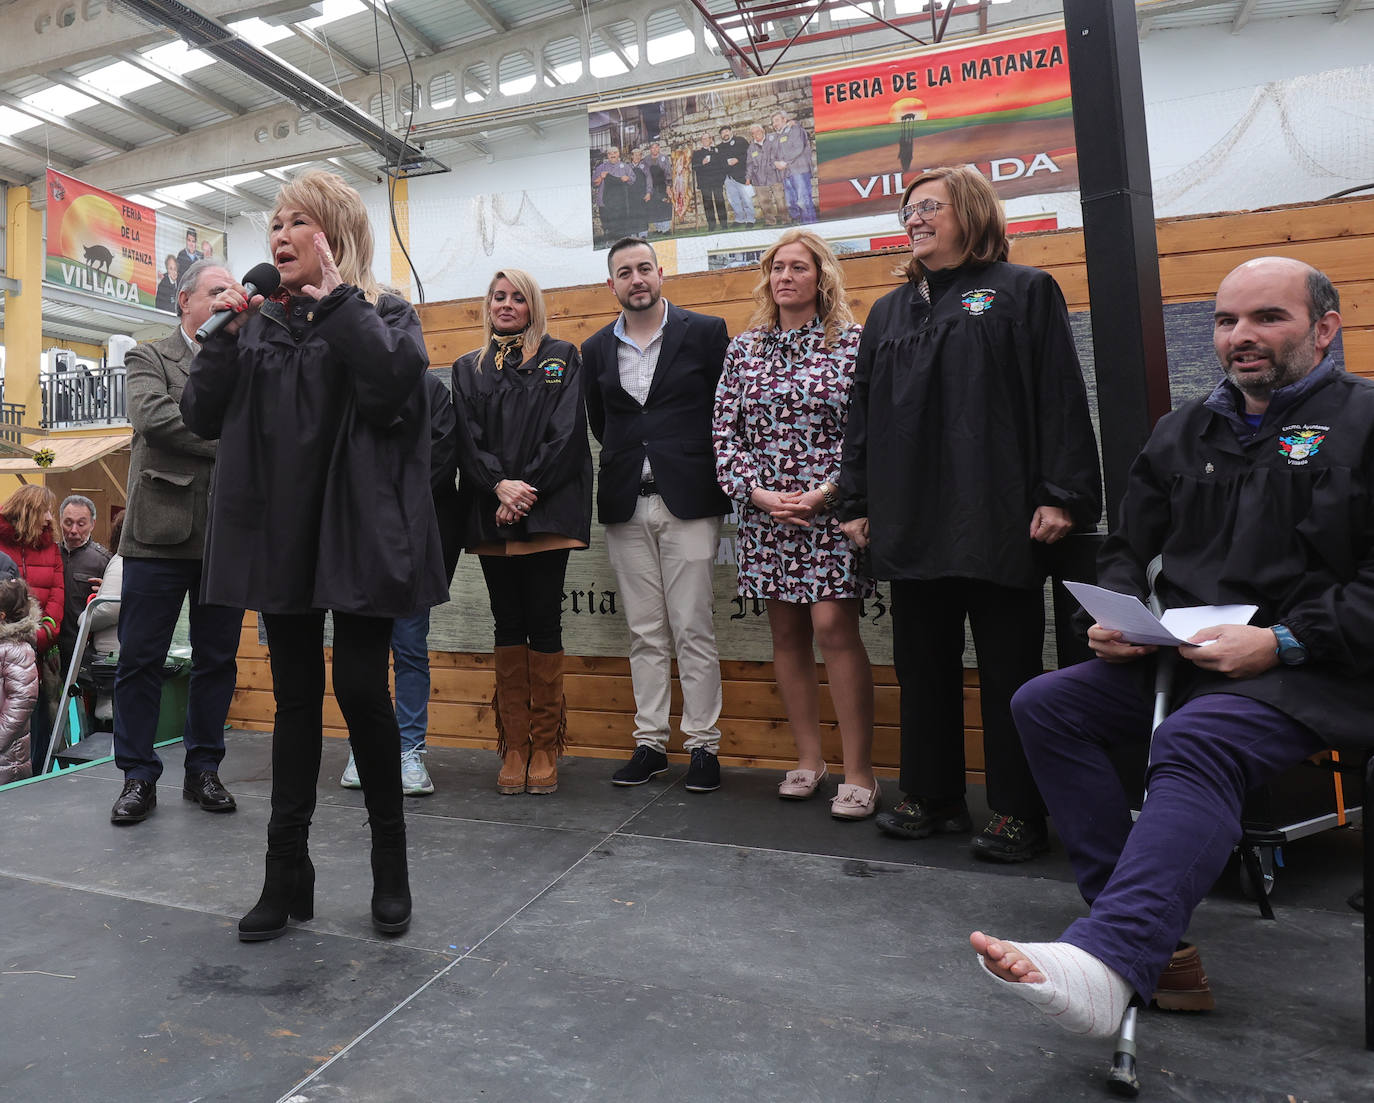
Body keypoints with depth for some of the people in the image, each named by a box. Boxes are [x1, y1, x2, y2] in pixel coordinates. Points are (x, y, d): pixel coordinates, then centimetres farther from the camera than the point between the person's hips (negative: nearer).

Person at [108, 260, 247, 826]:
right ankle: (138, 776, 15)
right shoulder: (149, 357, 8)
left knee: (217, 659, 8)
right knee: (140, 660, 2)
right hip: (163, 532, -2)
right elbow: (153, 417, -11)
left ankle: (203, 769, 21)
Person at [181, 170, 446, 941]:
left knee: (362, 690, -3)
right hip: (282, 536, 5)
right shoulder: (261, 323, 15)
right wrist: (227, 334, -2)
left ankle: (390, 858, 17)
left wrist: (337, 297, -12)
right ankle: (288, 870, 20)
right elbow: (204, 418, 8)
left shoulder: (385, 315, 2)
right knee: (295, 696, 9)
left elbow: (392, 385, -20)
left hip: (358, 536, -4)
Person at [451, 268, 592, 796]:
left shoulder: (561, 357, 9)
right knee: (508, 627, 5)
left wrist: (526, 489, -11)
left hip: (547, 511, -2)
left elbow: (567, 432, -2)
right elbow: (465, 440, 6)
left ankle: (545, 747, 7)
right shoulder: (468, 368, 17)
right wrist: (499, 486, -11)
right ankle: (514, 747, 12)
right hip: (490, 514, 3)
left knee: (544, 624, -2)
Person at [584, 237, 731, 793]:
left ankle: (703, 744, 10)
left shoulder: (706, 332, 2)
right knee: (645, 633, 8)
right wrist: (630, 460, 14)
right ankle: (650, 742, 17)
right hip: (627, 507, 4)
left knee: (693, 631, -2)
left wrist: (710, 474, 5)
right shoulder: (596, 349, 12)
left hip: (688, 501, -3)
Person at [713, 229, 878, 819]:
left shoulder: (852, 341, 2)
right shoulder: (743, 349, 11)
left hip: (831, 508, -4)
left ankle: (859, 771, 3)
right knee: (786, 632, 8)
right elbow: (723, 433, 7)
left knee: (833, 627, -10)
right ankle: (808, 758, 21)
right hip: (765, 512, 4)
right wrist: (757, 492, -6)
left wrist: (827, 492, -13)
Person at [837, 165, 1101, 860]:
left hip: (998, 521, -4)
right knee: (922, 666, 10)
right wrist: (857, 504, 11)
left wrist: (1061, 496, -11)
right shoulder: (889, 312, 19)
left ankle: (1019, 814, 15)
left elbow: (1060, 399, -3)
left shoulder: (1024, 292, 6)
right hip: (910, 527, 5)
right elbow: (862, 413, 17)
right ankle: (932, 797, 24)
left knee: (1009, 670, 3)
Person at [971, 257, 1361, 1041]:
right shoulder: (1187, 432, 19)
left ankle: (1108, 962, -45)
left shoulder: (1361, 422, 2)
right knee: (1045, 704, -16)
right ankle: (1150, 924, -16)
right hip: (1180, 657, 6)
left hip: (1309, 673, -6)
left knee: (1194, 742, -35)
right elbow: (1128, 549, 22)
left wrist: (1283, 641, -19)